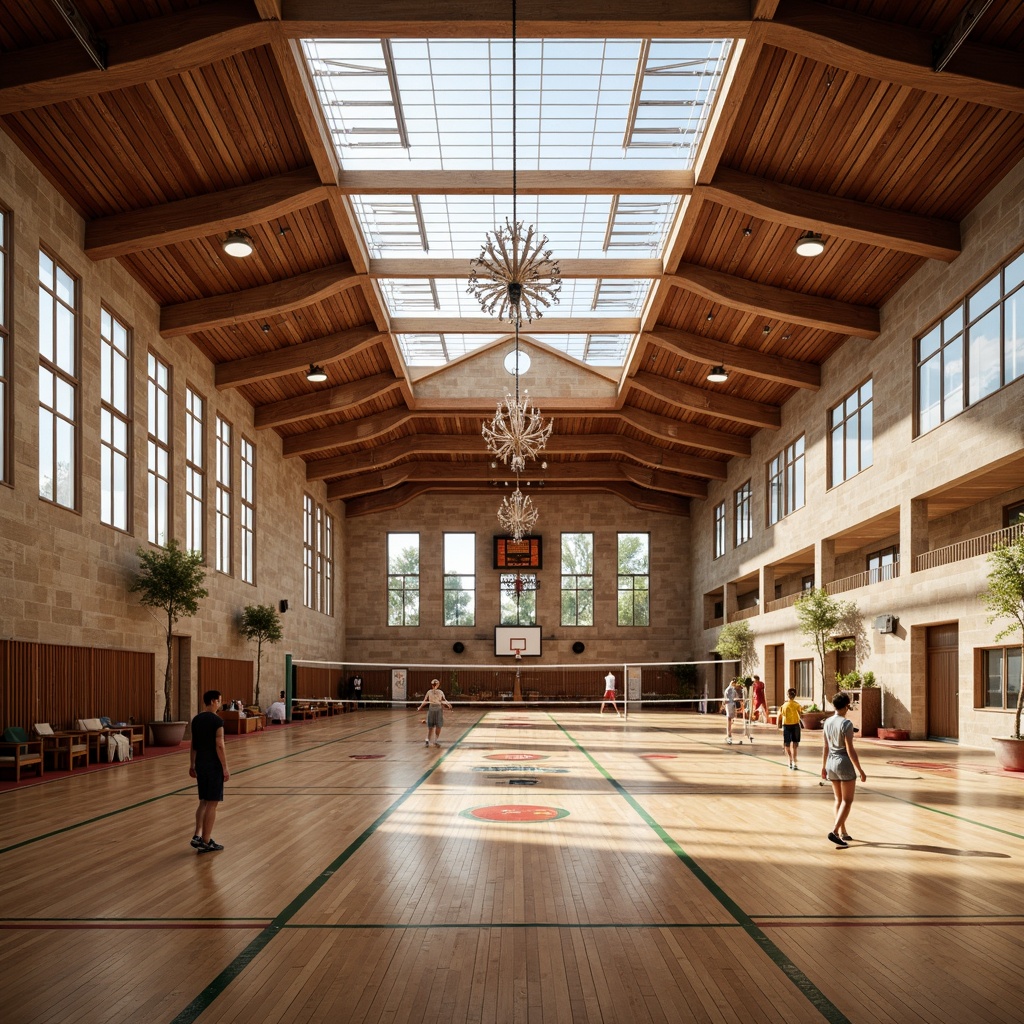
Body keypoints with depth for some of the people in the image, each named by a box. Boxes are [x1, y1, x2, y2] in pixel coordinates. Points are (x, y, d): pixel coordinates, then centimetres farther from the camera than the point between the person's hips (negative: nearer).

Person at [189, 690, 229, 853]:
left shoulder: (196, 720, 8)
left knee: (203, 801, 16)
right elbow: (219, 746, -17)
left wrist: (192, 765, 20)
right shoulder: (217, 720, -14)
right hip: (214, 766, -7)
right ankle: (206, 842, 4)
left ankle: (198, 836, 7)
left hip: (200, 765, 7)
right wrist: (225, 768, -13)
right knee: (212, 804, 0)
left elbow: (193, 745, 13)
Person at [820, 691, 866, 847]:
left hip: (831, 763, 7)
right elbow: (850, 750, -19)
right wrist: (860, 771, -13)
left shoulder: (827, 722, 4)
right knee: (847, 801, 0)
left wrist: (824, 766, 20)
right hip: (845, 764, -7)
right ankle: (834, 831, -11)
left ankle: (843, 832, 22)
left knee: (839, 799, 16)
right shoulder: (846, 723, -17)